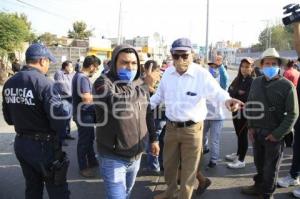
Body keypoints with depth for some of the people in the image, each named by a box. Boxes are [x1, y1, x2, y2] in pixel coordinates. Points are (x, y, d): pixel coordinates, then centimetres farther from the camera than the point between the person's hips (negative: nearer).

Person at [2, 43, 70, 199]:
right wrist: (66, 107, -7)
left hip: (20, 143, 7)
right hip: (43, 145, -7)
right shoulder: (43, 82, -20)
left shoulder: (9, 83, 1)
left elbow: (9, 118, 10)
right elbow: (59, 117, -26)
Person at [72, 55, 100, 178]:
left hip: (86, 114, 11)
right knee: (84, 141, 2)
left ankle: (92, 162, 34)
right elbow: (87, 98, -28)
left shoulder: (80, 76, 12)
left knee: (89, 138, 20)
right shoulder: (82, 78, -22)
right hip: (83, 115, -11)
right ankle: (83, 168, 15)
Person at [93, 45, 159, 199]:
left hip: (136, 155, 6)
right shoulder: (103, 82, -17)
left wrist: (153, 139, 17)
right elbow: (118, 104, -35)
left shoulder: (140, 86, 5)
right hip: (113, 158, -6)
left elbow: (148, 115, 16)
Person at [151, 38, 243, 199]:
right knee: (168, 163, 21)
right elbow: (159, 95, 15)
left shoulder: (202, 74, -15)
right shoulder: (167, 73, 2)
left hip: (192, 129, -5)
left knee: (188, 168, 11)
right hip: (171, 127, 5)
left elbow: (216, 91, -26)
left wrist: (227, 99, -48)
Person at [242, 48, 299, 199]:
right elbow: (250, 105, 11)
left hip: (274, 134, -4)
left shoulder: (287, 86, -11)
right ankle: (259, 186, 40)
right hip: (256, 132, 4)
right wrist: (250, 126, 3)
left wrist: (277, 134, -14)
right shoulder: (256, 82, 4)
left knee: (271, 166, 10)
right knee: (259, 162, 19)